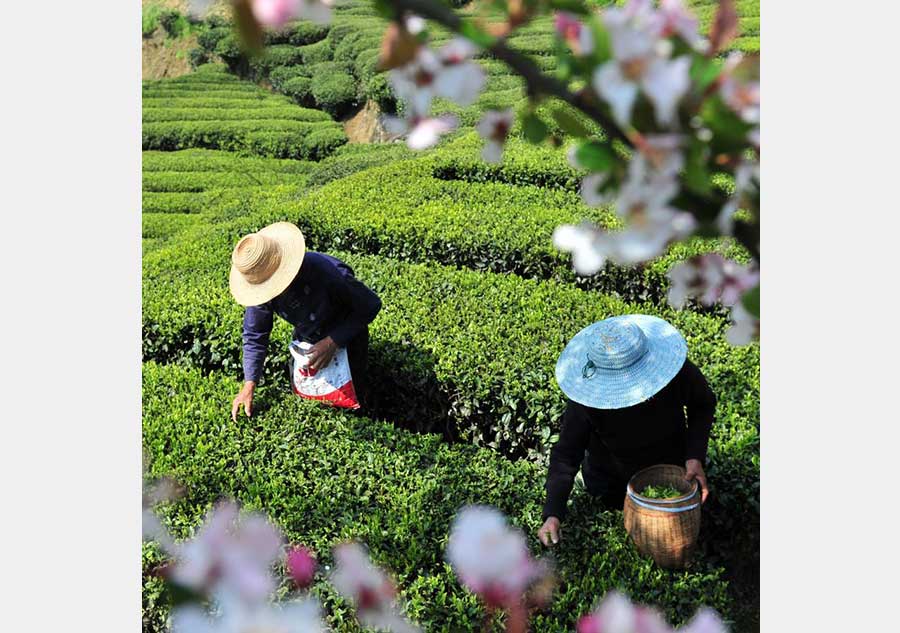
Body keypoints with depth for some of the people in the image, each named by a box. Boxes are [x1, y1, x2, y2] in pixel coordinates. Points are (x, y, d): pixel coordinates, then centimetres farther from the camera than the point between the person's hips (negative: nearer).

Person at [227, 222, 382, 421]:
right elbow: (254, 336, -12)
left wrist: (332, 342, -32)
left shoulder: (325, 272, -42)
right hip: (305, 339, 4)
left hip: (345, 336, -4)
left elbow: (371, 305, -27)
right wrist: (249, 386, -19)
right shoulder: (260, 284, -26)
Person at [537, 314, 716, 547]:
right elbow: (566, 453, -31)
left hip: (669, 464, 1)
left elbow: (704, 404, -13)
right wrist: (553, 514, -42)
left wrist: (695, 456, -25)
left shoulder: (678, 372, -35)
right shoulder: (586, 399, -37)